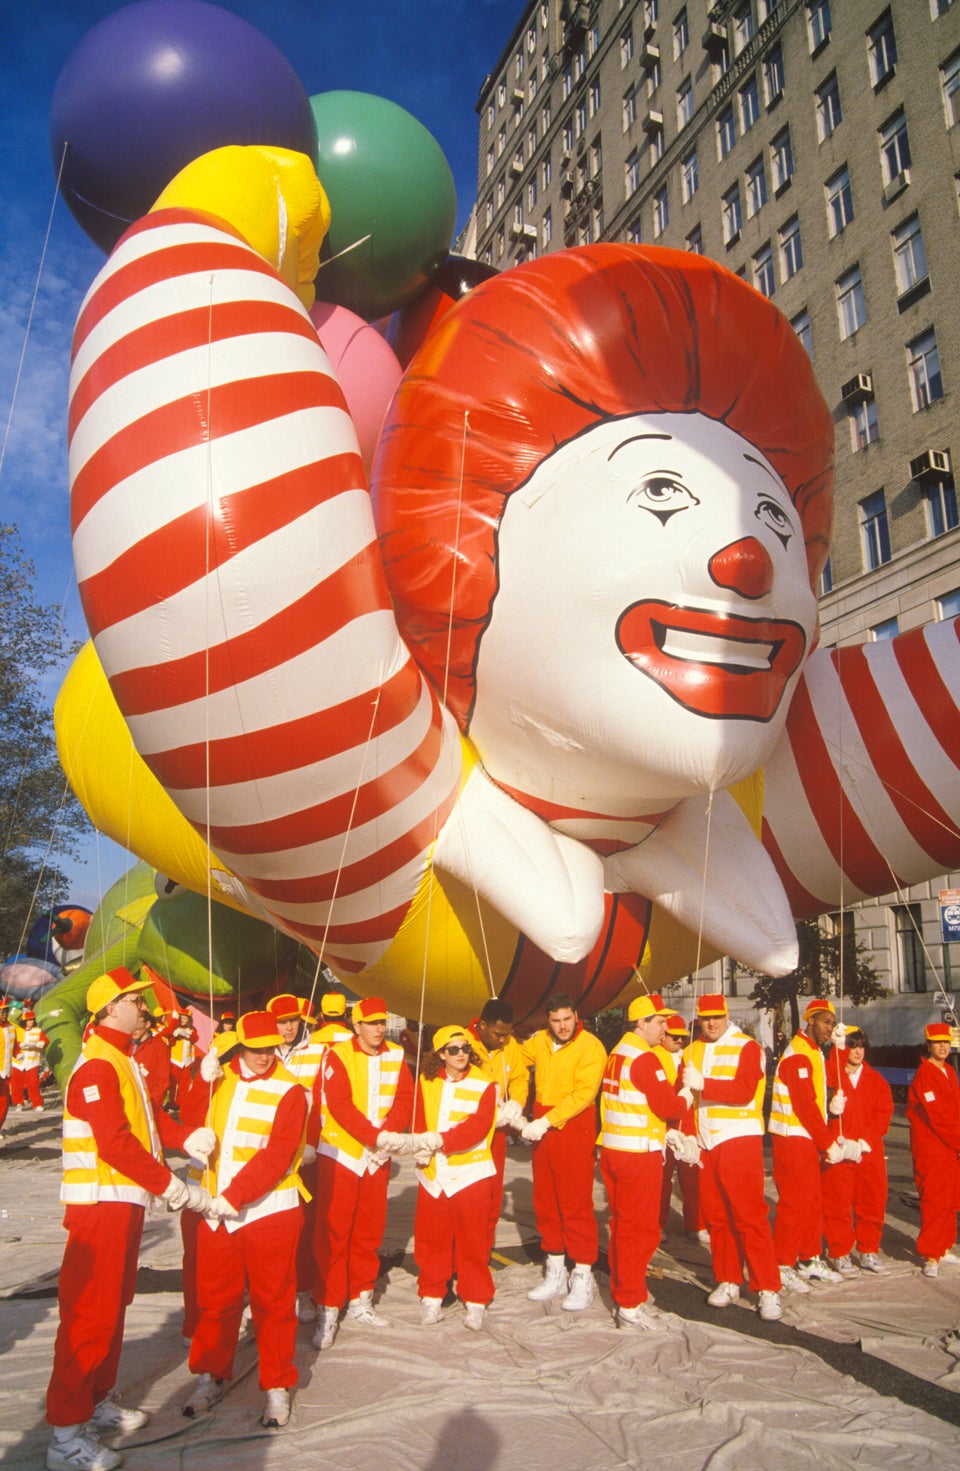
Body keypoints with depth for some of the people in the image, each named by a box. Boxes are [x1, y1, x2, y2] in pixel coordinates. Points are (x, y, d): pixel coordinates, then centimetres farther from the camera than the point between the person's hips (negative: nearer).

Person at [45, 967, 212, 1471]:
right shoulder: (97, 1065, -20)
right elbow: (115, 1143, -25)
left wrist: (187, 1137, -4)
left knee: (115, 1304, 20)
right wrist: (174, 1188, -23)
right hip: (101, 1204, -10)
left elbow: (148, 1114, 13)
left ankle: (98, 1401, 34)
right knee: (90, 1314, -3)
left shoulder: (121, 1061, 15)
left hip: (125, 1202, 10)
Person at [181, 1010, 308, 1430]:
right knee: (214, 1298, 16)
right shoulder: (219, 1076, 5)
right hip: (216, 1208, 4)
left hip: (268, 1210, -4)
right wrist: (203, 1082, -10)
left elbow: (277, 1155, -17)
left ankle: (277, 1387, 23)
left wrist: (235, 1196, -22)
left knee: (273, 1301, 7)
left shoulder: (288, 1091, -12)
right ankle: (211, 1377, 35)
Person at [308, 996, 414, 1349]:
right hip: (340, 1155, -4)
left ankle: (360, 1301, 28)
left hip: (378, 1157, 4)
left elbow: (405, 1099, -4)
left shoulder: (395, 1056, 2)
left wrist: (388, 1133, -20)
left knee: (369, 1230, 13)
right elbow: (340, 1105, -20)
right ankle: (327, 1310, 10)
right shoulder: (337, 1056, -11)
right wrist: (376, 1136, -25)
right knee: (333, 1233, -1)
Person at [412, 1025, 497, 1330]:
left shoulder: (483, 1084, -7)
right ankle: (431, 1296, 26)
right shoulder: (426, 1082, 3)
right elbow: (419, 1119, 2)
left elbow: (476, 1128, -16)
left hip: (470, 1172, -3)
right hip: (433, 1172, 3)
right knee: (430, 1238, 9)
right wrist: (420, 1147, -17)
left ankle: (475, 1301, 19)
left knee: (472, 1240, 3)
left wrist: (438, 1140, -24)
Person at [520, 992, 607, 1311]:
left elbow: (584, 1094, -18)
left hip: (574, 1129, -6)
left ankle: (582, 1278, 9)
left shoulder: (590, 1047, -12)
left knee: (576, 1203, -3)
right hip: (542, 1129, 6)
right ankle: (555, 1273, 26)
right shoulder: (540, 1041, 6)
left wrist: (547, 1121, -22)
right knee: (544, 1201, 12)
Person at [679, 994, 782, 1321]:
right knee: (715, 1215, 9)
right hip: (705, 1143, 6)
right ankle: (728, 1281, 21)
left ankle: (767, 1289, 1)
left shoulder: (747, 1047, -4)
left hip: (739, 1138, -5)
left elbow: (744, 1091, -17)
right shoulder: (692, 1052, 14)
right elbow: (684, 1097, 17)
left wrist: (703, 1084, -22)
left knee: (749, 1214, -7)